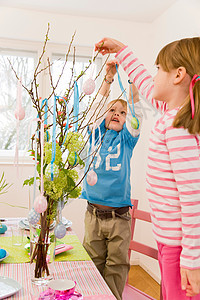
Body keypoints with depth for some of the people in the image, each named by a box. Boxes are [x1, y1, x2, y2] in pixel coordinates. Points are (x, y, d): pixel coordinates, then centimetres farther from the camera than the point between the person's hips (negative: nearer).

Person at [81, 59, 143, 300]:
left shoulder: (126, 139, 6)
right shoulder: (97, 134, 9)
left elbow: (136, 110, -7)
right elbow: (96, 107, -4)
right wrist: (108, 78, -14)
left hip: (119, 216, -1)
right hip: (93, 214, 1)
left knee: (116, 267, 6)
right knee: (94, 263, 10)